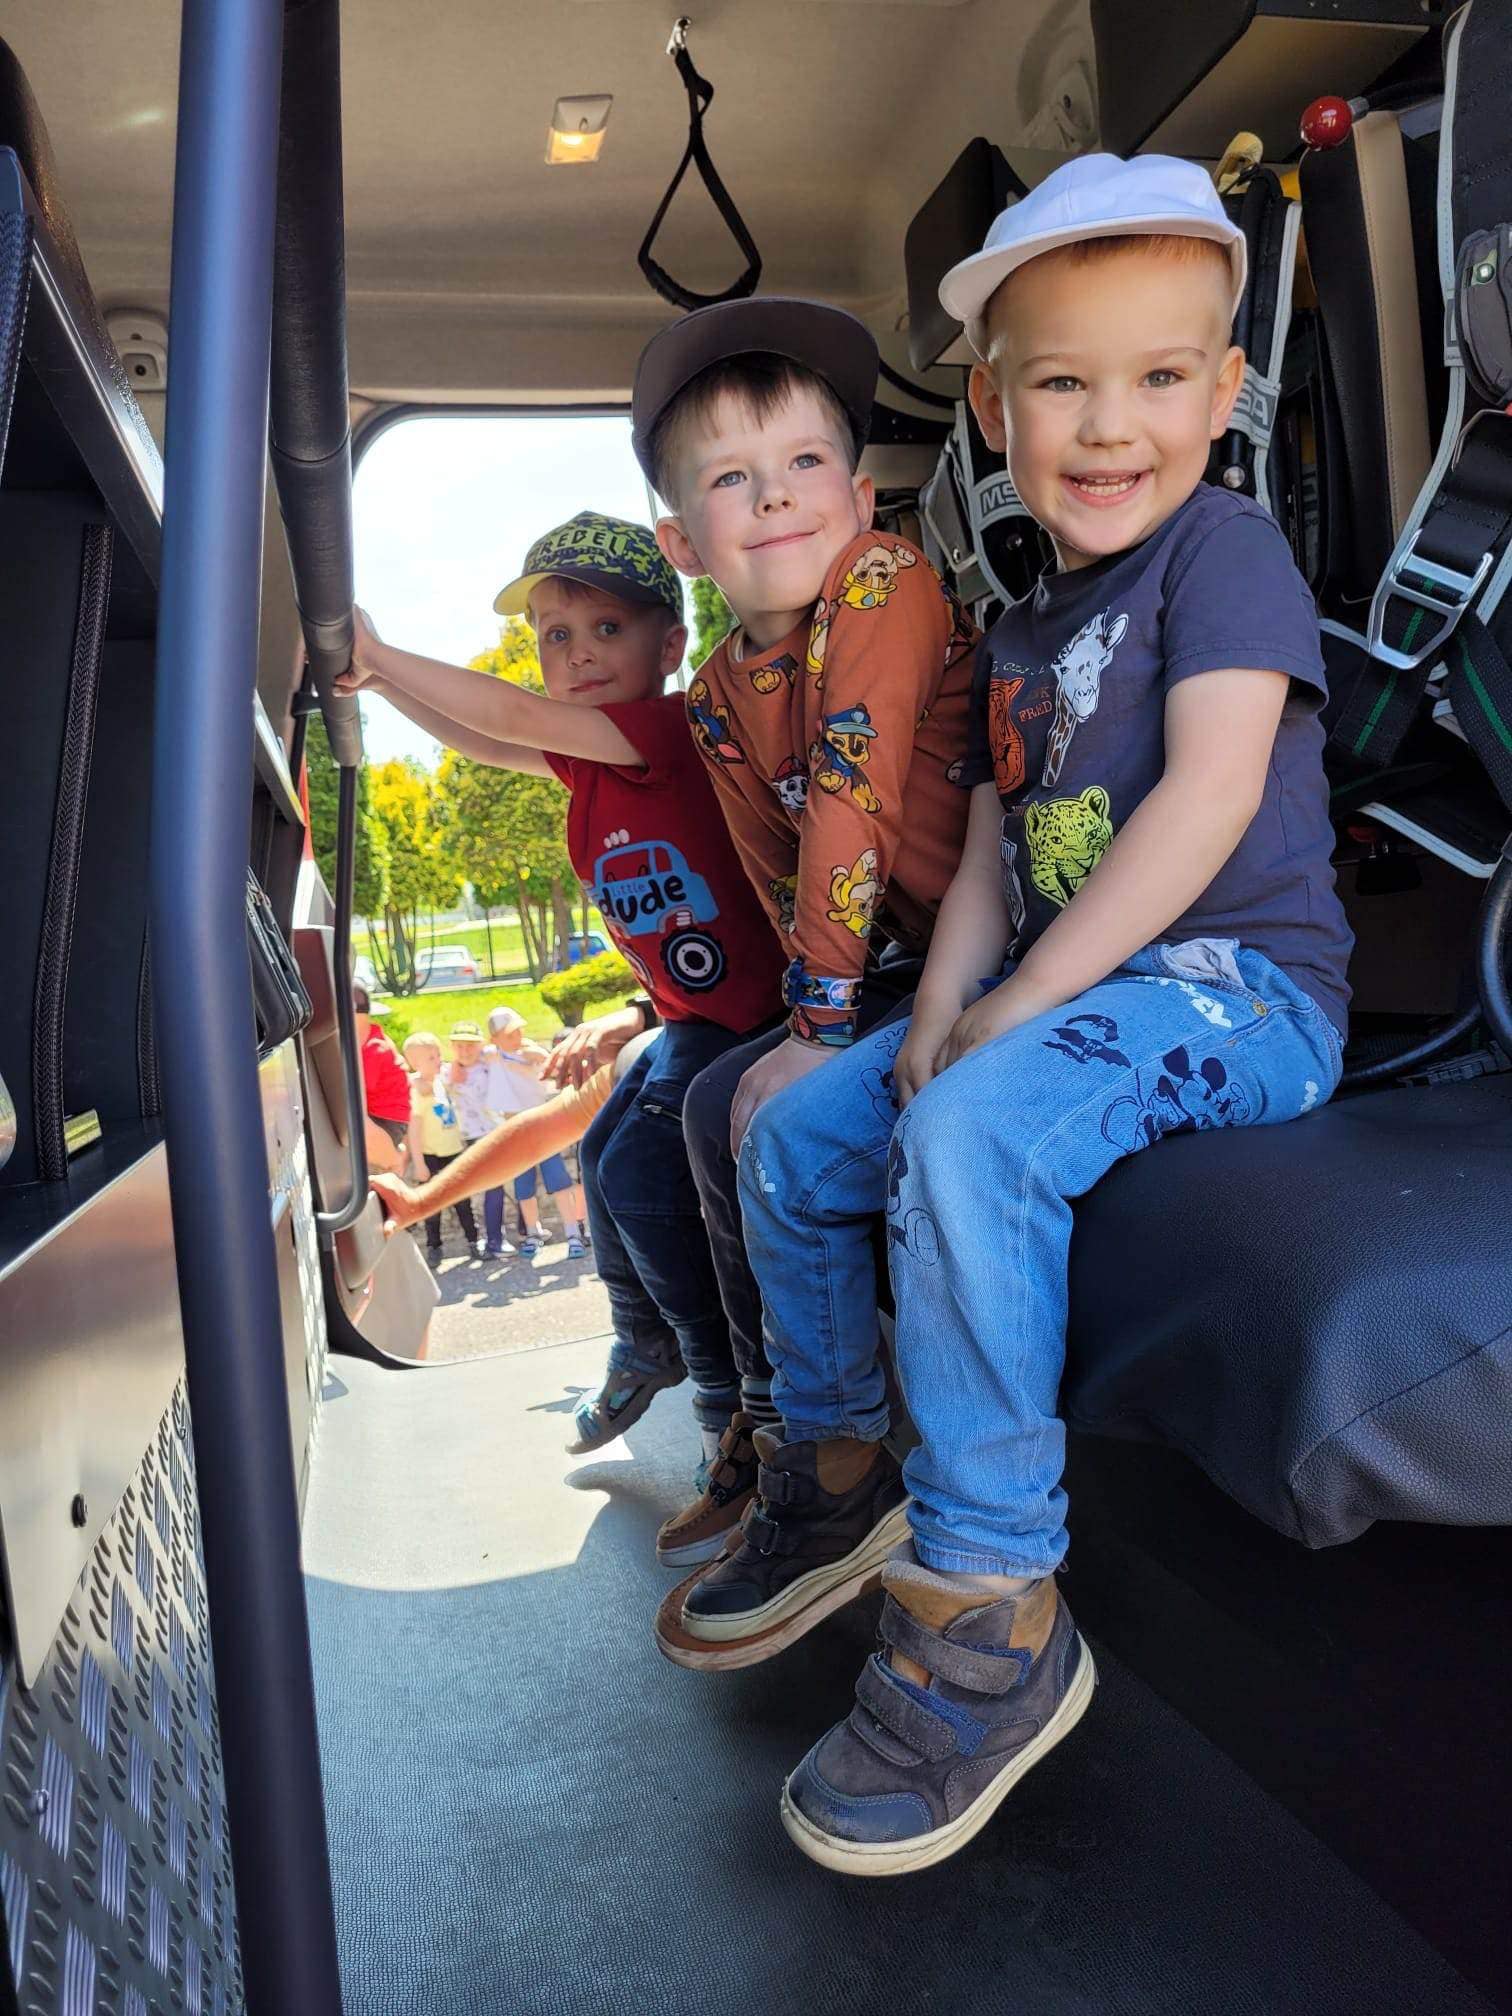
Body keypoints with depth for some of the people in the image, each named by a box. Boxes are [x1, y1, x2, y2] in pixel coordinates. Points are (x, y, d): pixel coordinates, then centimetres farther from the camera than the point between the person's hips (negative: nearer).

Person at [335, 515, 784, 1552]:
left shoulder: (673, 727, -19)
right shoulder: (587, 756, 7)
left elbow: (515, 717, -26)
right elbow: (485, 742, 17)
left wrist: (380, 654, -21)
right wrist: (379, 678, 5)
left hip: (745, 1008, -10)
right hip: (688, 1017, 10)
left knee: (641, 1172, -20)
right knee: (606, 1153, 16)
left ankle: (737, 1414, -4)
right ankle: (645, 1352, 40)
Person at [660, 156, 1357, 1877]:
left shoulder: (1225, 547, -6)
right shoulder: (1021, 633, 17)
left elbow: (1211, 791, -19)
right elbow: (994, 844, 13)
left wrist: (1021, 1005, -22)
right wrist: (945, 1002, -6)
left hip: (1237, 984, -8)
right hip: (1070, 992, 8)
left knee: (973, 1135, -35)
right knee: (793, 1137, 4)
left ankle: (990, 1618, -23)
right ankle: (832, 1481, 21)